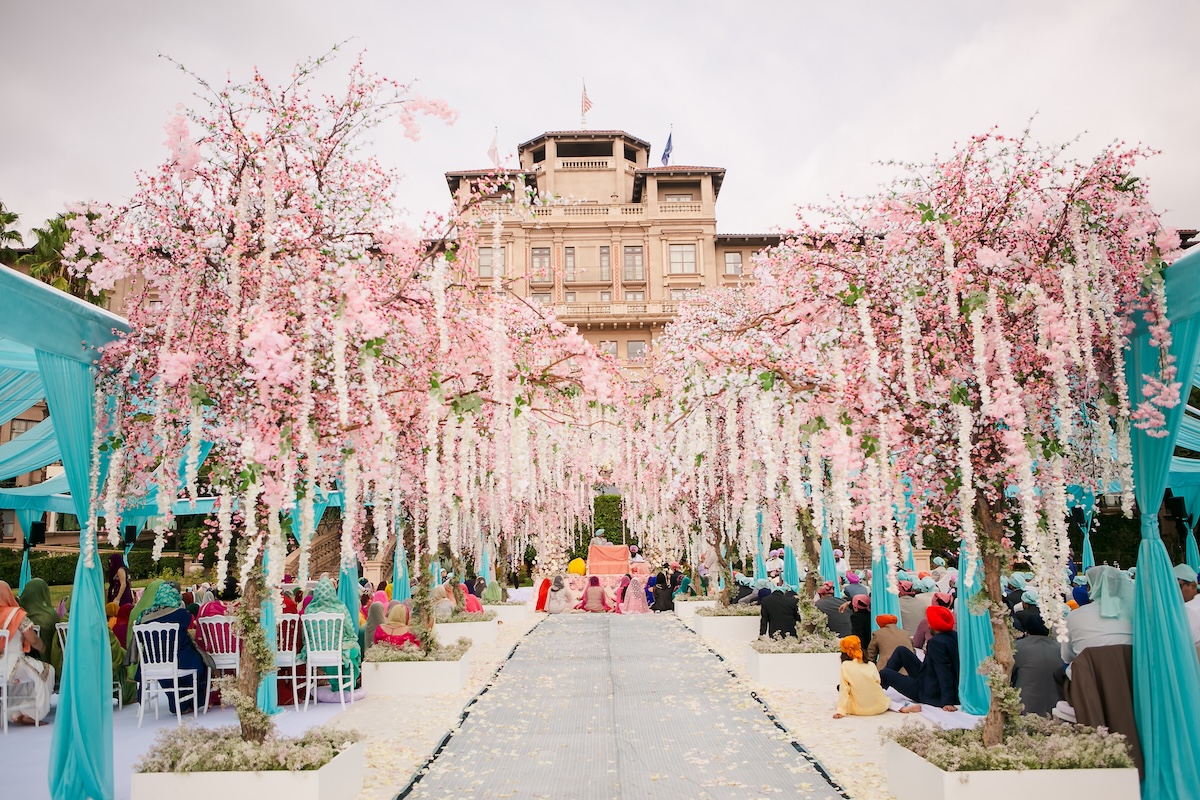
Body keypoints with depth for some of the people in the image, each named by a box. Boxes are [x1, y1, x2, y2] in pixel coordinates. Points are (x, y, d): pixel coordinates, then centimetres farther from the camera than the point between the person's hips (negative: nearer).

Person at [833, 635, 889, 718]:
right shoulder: (871, 665, 1)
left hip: (860, 710, -5)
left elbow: (844, 689, -10)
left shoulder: (846, 665, -8)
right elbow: (878, 682, 7)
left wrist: (840, 711, -8)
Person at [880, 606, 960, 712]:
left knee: (885, 673, -4)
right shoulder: (954, 636, -1)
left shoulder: (936, 642, -27)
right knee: (901, 651, 12)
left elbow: (944, 673, -29)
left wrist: (947, 701, -27)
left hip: (931, 694, -9)